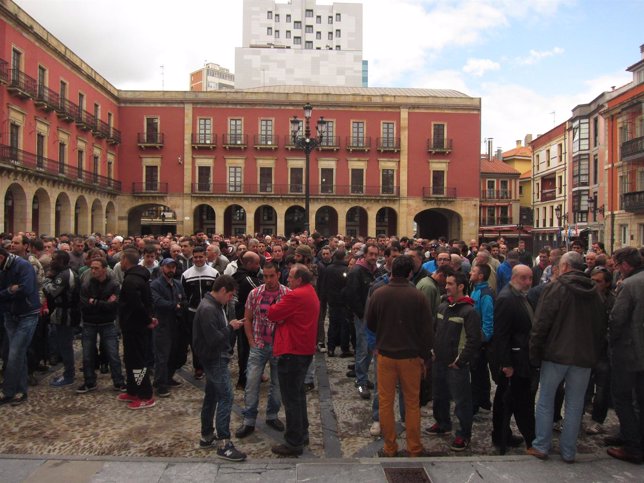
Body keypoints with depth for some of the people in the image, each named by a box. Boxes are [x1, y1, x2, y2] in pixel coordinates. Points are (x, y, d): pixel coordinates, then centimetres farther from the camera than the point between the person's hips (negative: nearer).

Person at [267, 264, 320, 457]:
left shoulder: (296, 295, -20)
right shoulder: (311, 293, 12)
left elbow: (273, 314, -15)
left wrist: (273, 306, 5)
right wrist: (282, 317, -1)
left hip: (292, 352, -10)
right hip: (305, 350, 10)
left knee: (291, 398, -1)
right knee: (298, 393, 21)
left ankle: (294, 443, 8)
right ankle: (302, 433, 33)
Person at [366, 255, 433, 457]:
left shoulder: (378, 294, -9)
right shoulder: (418, 296, -12)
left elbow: (369, 323, 4)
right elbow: (426, 329, -7)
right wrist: (425, 356, 5)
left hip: (385, 355, 1)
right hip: (411, 356, 0)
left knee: (385, 402, 11)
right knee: (412, 403, 13)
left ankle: (390, 448, 19)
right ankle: (414, 448, 22)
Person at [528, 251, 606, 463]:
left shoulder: (556, 287, -10)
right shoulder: (594, 293, 6)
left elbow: (541, 324, -13)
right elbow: (601, 328, 12)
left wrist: (534, 354, -6)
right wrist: (594, 354, 19)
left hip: (556, 354, -4)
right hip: (584, 357, 4)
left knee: (545, 401, 9)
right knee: (575, 405, 12)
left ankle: (541, 446, 15)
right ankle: (568, 451, 20)